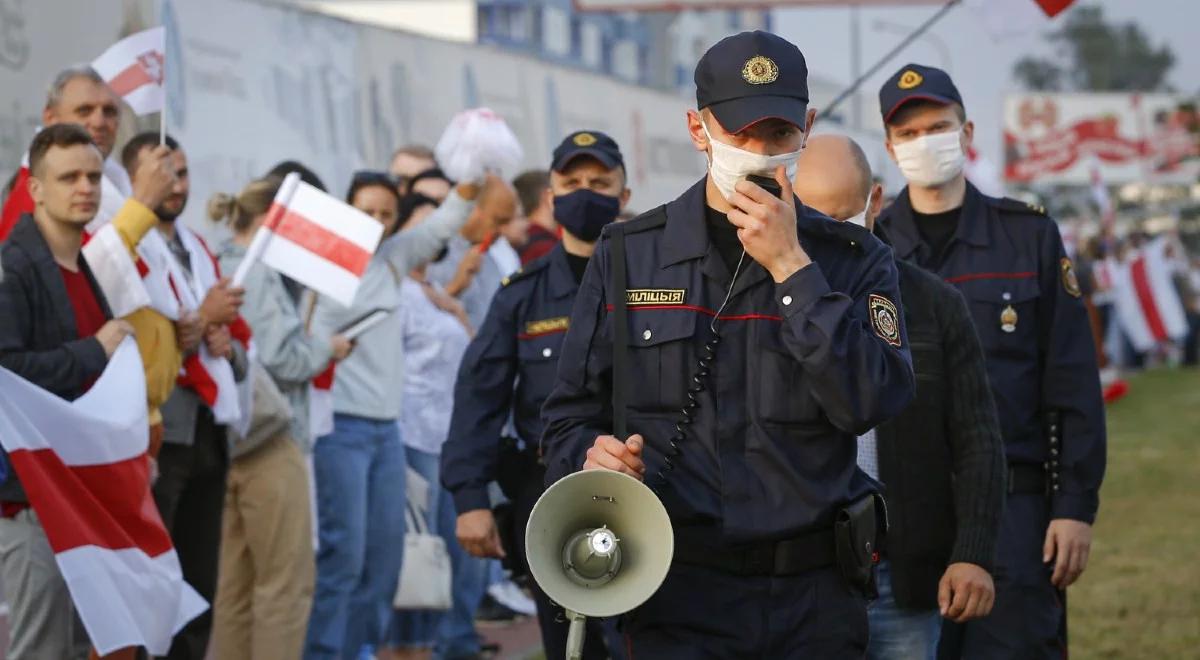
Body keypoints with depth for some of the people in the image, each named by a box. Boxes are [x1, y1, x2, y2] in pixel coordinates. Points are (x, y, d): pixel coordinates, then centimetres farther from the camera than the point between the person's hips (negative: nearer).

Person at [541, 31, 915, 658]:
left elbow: (872, 403, -12)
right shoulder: (627, 256, 6)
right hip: (681, 594, 0)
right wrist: (592, 457, -13)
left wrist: (791, 268, -14)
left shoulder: (854, 260, 5)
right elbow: (569, 420, 10)